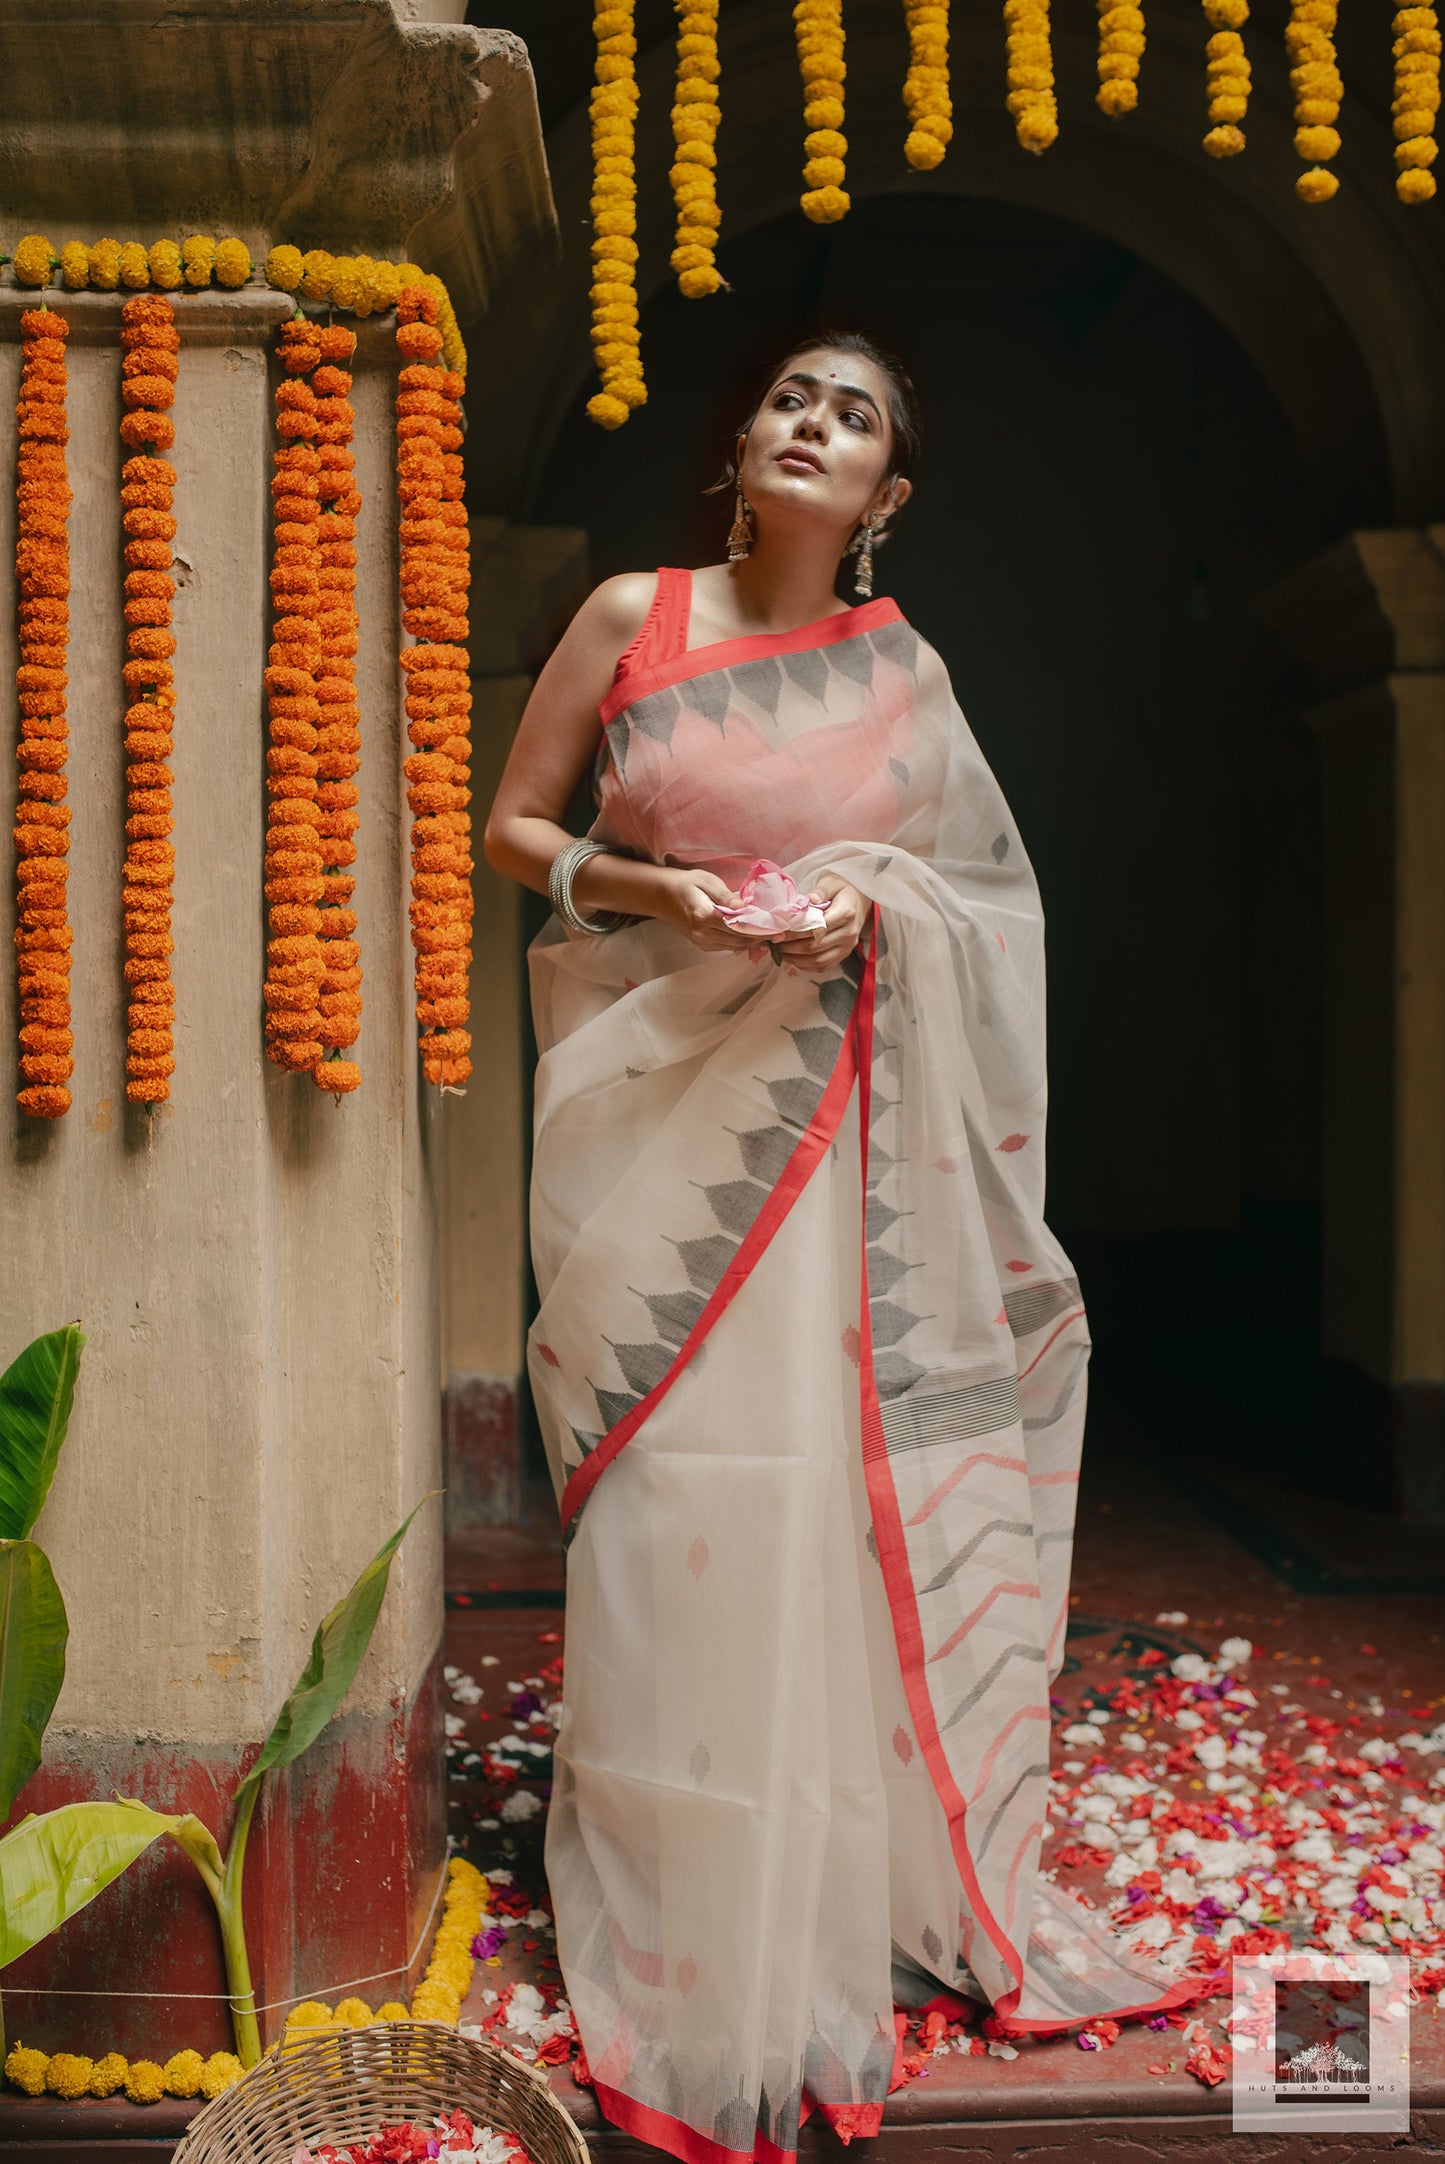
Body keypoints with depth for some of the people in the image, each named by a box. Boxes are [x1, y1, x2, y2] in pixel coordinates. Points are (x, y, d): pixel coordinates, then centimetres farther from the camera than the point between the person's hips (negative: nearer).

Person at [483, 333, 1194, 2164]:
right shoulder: (629, 616, 2)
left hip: (826, 1117, 2)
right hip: (648, 1100, -1)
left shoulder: (904, 672, 7)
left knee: (827, 1486, 2)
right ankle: (684, 1928, 14)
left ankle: (860, 1873, 21)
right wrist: (649, 886, -12)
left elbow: (985, 889, 13)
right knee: (677, 1497, -1)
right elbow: (511, 826, 5)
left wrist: (875, 912, -8)